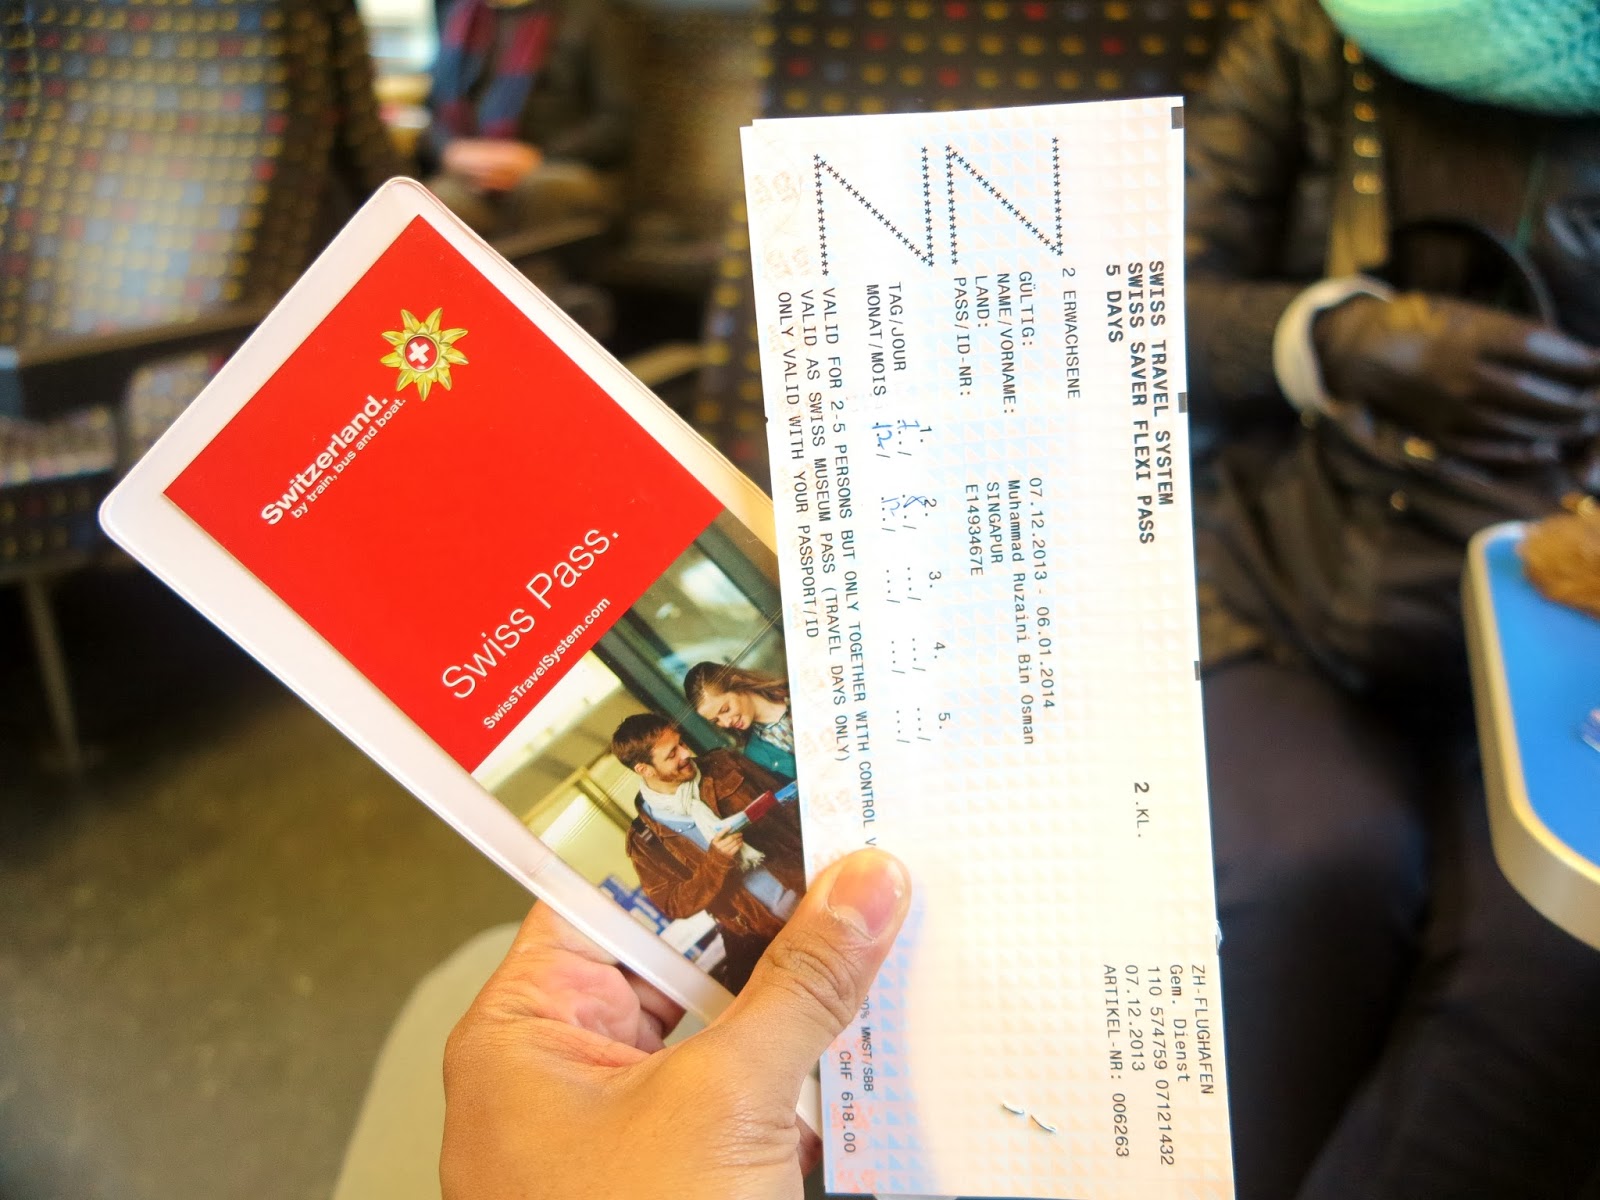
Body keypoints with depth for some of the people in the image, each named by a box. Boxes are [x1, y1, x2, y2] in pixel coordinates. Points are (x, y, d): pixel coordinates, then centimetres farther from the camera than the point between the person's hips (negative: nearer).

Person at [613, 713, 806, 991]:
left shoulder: (724, 767, 5)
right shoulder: (645, 839, 0)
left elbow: (790, 803, 8)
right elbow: (673, 905, -2)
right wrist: (717, 861, -17)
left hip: (815, 892, 1)